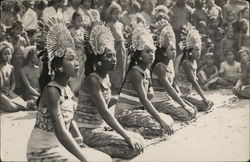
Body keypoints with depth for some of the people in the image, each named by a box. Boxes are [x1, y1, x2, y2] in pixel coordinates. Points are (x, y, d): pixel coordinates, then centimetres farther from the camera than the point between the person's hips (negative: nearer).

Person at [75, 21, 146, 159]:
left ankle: (93, 150, 2)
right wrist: (126, 136, -27)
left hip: (101, 127, 9)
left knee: (140, 141, 2)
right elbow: (104, 113, -25)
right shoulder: (92, 80, -19)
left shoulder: (106, 77, 8)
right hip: (87, 131, -9)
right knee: (132, 147, -17)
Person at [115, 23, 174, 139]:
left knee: (169, 121, 4)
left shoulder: (147, 71, 10)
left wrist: (147, 94, -12)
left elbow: (150, 94, 13)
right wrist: (160, 120, -27)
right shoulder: (136, 72, -18)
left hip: (138, 110, 9)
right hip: (125, 113, -9)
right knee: (160, 127, -20)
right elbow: (144, 100, -24)